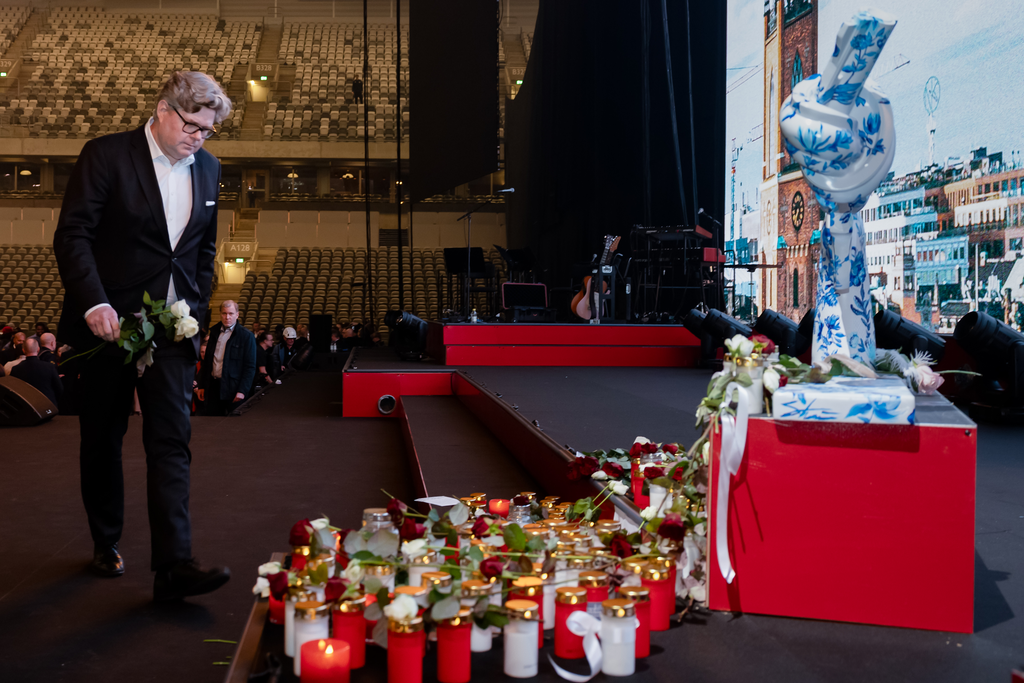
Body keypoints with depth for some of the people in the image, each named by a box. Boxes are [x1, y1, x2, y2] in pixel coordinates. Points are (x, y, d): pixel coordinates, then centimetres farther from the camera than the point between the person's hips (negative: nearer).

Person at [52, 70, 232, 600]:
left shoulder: (208, 169, 9)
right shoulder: (105, 155, -6)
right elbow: (71, 235, -10)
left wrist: (196, 309, 8)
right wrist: (94, 303, -21)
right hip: (108, 325, -3)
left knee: (172, 442, -6)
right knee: (101, 442, 11)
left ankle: (174, 566, -8)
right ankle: (105, 544, 30)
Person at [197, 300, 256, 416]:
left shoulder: (246, 336, -4)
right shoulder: (214, 332, 12)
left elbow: (250, 367, -7)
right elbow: (206, 361, 17)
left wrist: (242, 391, -14)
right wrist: (202, 386, 12)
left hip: (233, 388, -5)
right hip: (213, 386, 5)